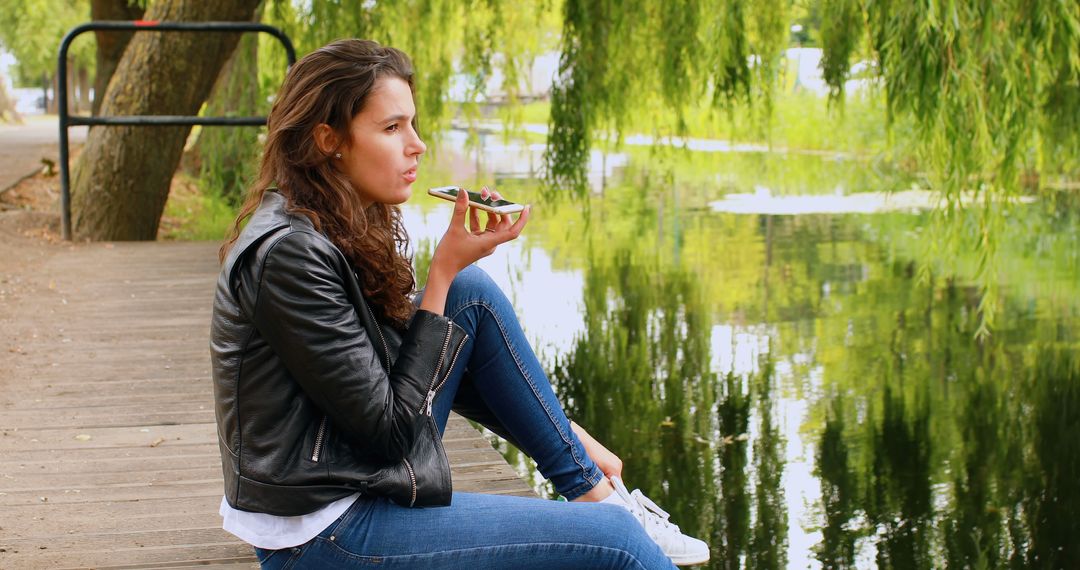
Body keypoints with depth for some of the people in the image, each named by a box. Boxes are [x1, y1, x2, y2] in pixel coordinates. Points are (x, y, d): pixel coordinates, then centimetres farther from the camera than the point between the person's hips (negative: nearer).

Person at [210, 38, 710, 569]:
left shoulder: (343, 228, 6)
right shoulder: (290, 254, -22)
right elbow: (390, 427, -19)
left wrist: (566, 433, 7)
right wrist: (443, 272, -15)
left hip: (360, 478, 9)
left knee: (474, 292, 6)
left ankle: (597, 492, 9)